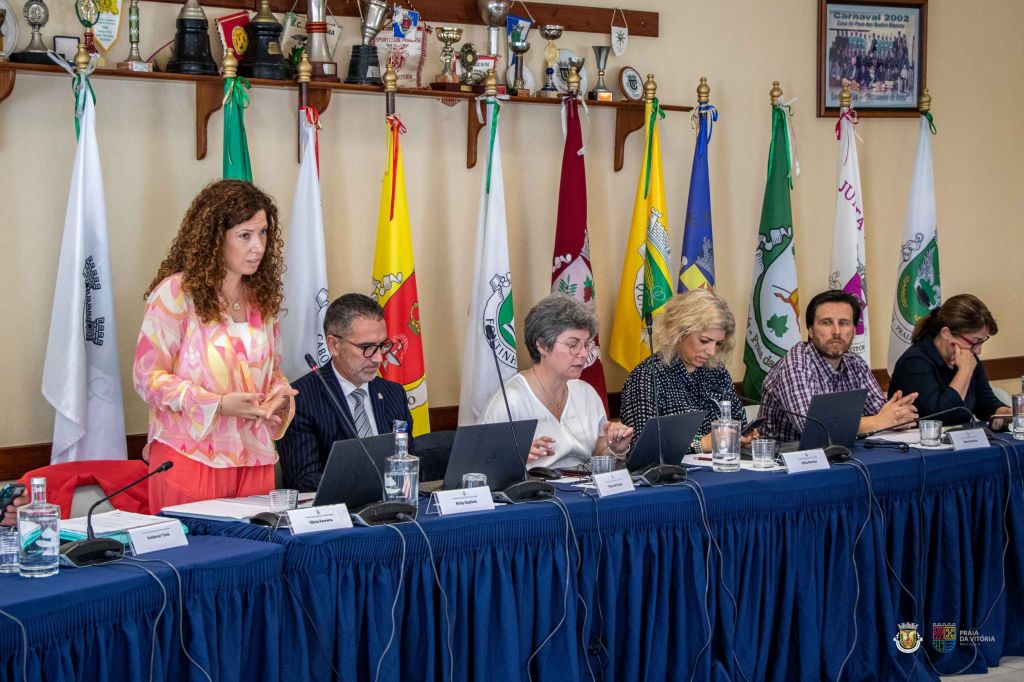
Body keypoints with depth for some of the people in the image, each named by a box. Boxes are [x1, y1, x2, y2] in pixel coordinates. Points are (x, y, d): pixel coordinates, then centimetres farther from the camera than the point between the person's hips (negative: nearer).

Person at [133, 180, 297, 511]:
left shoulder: (262, 296, 12)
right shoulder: (176, 292, -6)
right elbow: (149, 378, -8)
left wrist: (279, 394, -1)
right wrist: (218, 405, -18)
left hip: (254, 459, 5)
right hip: (190, 456, -5)